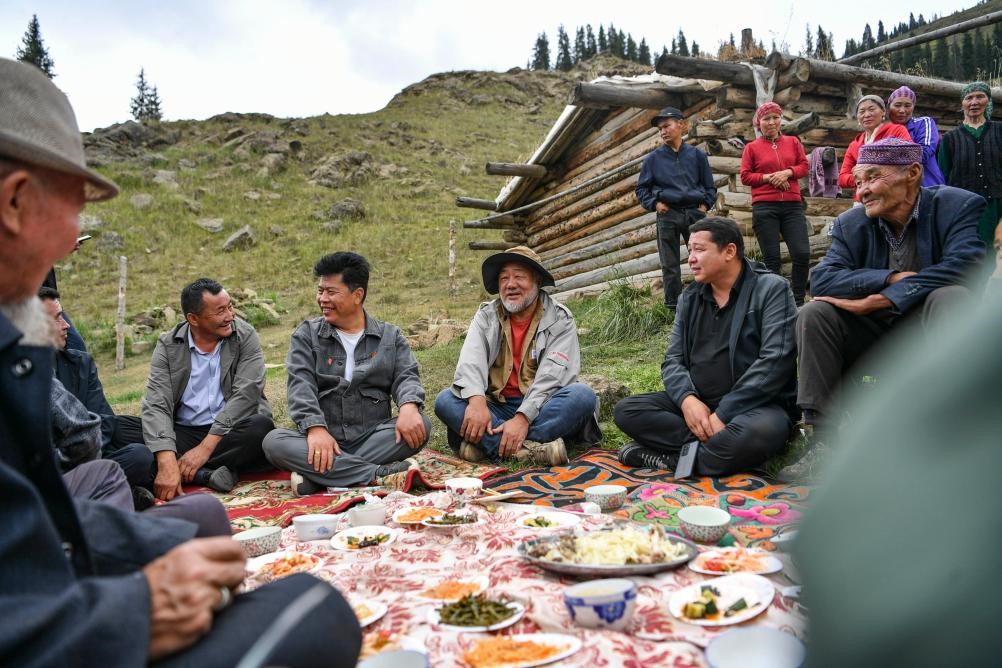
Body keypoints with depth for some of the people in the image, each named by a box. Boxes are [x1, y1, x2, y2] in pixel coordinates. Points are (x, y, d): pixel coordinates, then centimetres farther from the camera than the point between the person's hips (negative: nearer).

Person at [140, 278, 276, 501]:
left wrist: (205, 447, -24)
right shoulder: (168, 346, -2)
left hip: (232, 431, -2)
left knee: (262, 427, -34)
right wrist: (167, 462, -30)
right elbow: (156, 405, -14)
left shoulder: (245, 336, -5)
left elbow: (245, 395, -16)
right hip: (182, 434, 2)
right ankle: (205, 474, -27)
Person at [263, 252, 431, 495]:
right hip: (323, 439, 0)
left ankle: (318, 476, -29)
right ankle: (381, 474, -34)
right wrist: (315, 428, -24)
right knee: (274, 441, -28)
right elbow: (301, 384, -5)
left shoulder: (390, 335, 11)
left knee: (421, 425, -27)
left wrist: (409, 406, -25)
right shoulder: (307, 334, 8)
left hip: (374, 437, 1)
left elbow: (406, 376, 0)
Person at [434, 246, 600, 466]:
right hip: (497, 408, 2)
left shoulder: (560, 319, -1)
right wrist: (476, 400, -31)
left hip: (539, 409, -2)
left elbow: (552, 375, -14)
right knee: (444, 400, -21)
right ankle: (527, 449, -36)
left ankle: (490, 445, -33)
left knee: (583, 395, -29)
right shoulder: (486, 316, 7)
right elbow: (471, 362, -10)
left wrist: (523, 417, -28)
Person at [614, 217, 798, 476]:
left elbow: (775, 361, -16)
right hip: (697, 404, 5)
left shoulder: (771, 289, -5)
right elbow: (673, 360, 7)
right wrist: (687, 399, -16)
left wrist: (723, 415, -22)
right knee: (626, 411, -14)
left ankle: (673, 458, -18)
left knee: (759, 431, -39)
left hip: (754, 406, -5)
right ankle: (715, 448, -20)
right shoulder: (690, 298, 12)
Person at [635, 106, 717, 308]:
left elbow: (710, 186, 13)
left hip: (695, 213, 0)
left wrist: (705, 205, -2)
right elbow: (641, 189, 11)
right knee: (670, 266, 3)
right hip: (667, 214, 0)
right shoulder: (653, 158, 6)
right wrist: (654, 204, -4)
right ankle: (673, 306, 12)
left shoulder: (696, 155, 8)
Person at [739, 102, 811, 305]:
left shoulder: (793, 142, 15)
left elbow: (804, 166, 10)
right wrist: (769, 177, -11)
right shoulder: (751, 147, 7)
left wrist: (787, 172, -9)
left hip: (792, 205, 2)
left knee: (802, 254, -8)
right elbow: (745, 176, 2)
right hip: (764, 207, -2)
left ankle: (798, 301, 6)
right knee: (771, 258, 0)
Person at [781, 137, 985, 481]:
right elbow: (821, 279, -12)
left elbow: (964, 265, -25)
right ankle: (823, 441, -21)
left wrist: (879, 299, -27)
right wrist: (892, 278, -25)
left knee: (952, 297, -33)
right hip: (873, 337, 3)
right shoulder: (849, 224, 1)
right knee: (813, 314, -19)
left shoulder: (960, 207, -8)